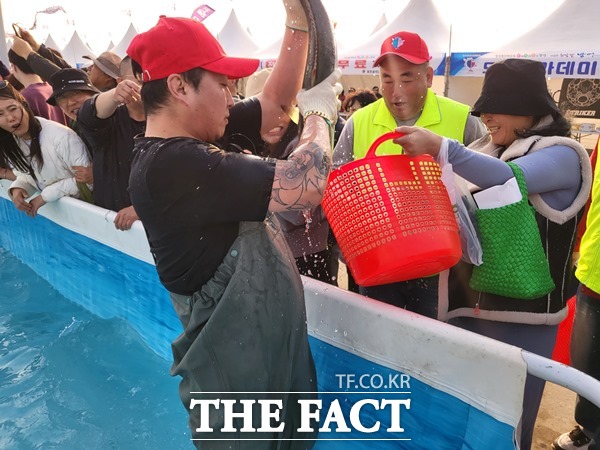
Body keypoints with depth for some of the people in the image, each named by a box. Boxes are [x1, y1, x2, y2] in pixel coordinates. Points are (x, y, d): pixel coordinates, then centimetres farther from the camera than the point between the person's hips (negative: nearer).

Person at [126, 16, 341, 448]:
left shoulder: (173, 153, 3)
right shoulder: (174, 164, -30)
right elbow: (305, 186, -32)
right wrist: (319, 113, -14)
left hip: (258, 344, 9)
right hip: (238, 367, -9)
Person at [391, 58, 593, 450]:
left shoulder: (562, 156, -8)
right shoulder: (487, 152, 11)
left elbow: (510, 178, -29)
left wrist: (440, 147, -36)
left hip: (522, 314, -6)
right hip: (469, 303, 6)